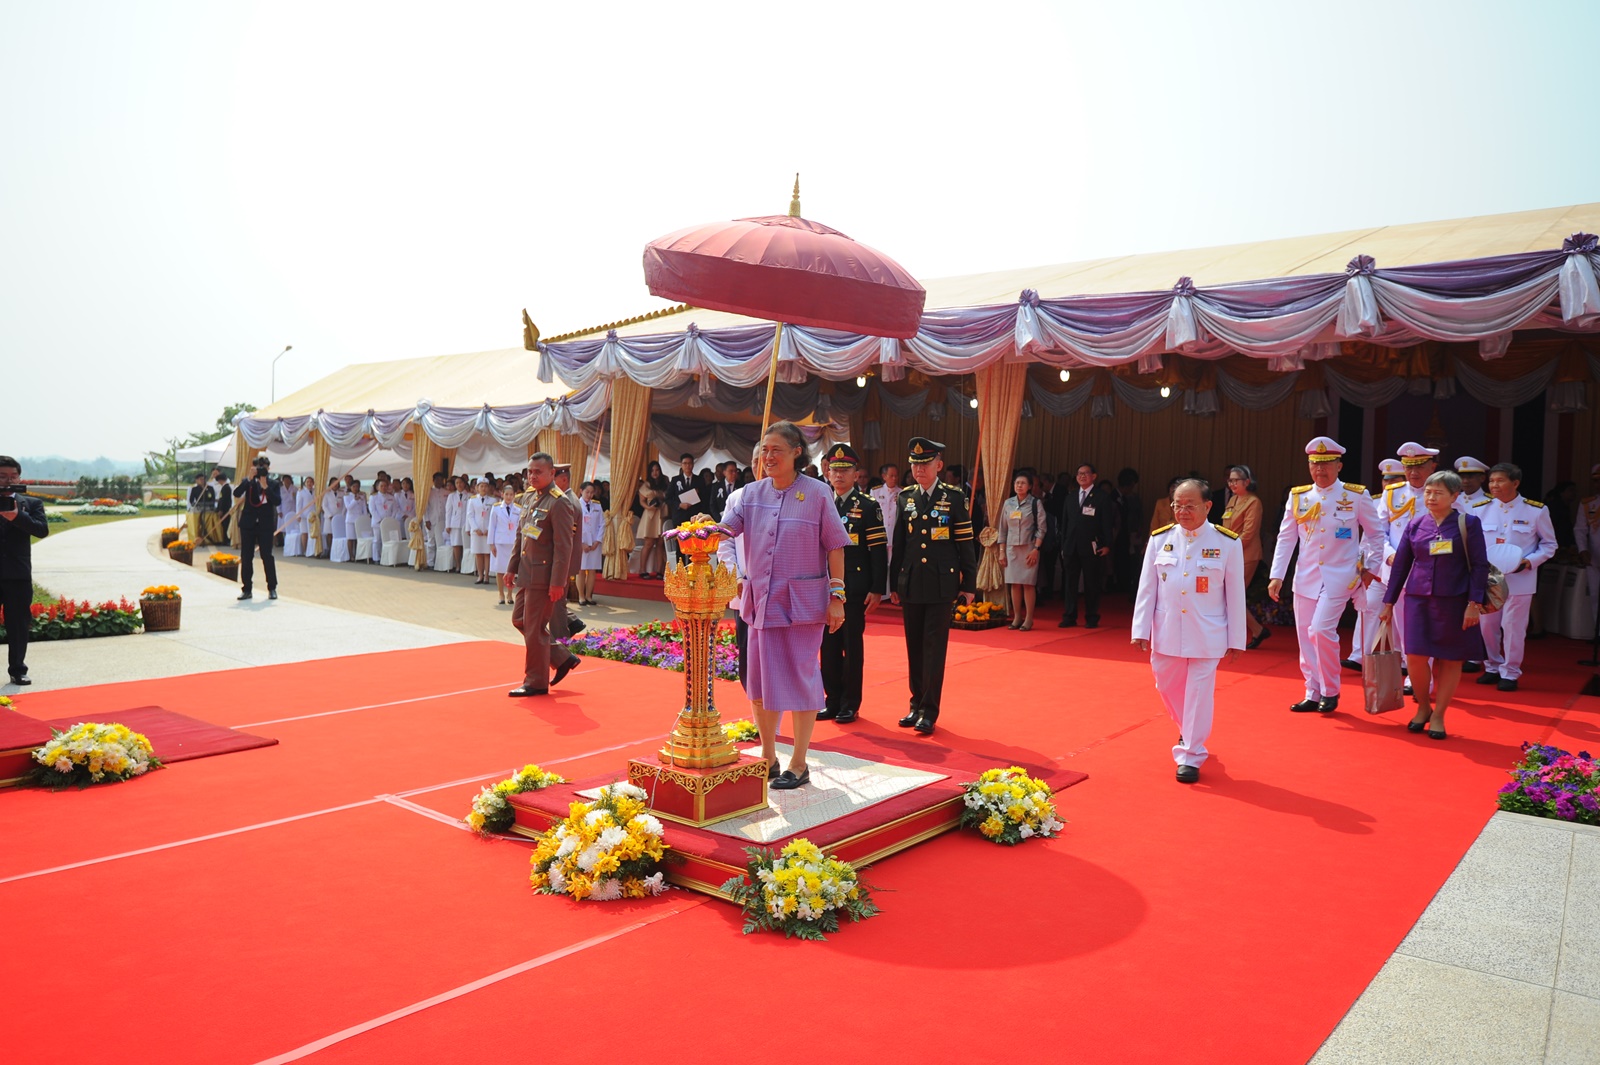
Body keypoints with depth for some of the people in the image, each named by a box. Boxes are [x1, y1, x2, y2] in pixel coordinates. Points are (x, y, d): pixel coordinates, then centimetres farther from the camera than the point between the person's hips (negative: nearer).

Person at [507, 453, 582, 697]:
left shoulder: (560, 503, -16)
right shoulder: (529, 496, 10)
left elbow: (564, 546, -19)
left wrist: (557, 583, -21)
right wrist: (512, 567, 17)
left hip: (544, 577, -9)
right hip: (527, 574, 9)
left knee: (535, 628, -1)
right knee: (519, 620, 16)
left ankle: (536, 682, 14)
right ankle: (563, 658, 27)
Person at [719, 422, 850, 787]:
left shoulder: (817, 493, -4)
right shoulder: (752, 493, 6)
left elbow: (835, 547, -4)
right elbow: (726, 528, -8)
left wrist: (837, 596, -8)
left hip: (802, 603, -4)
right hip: (761, 601, 4)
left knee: (799, 680, 1)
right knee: (759, 680, 10)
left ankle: (799, 765, 14)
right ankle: (768, 759, 26)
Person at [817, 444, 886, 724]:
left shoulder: (868, 506, -3)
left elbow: (879, 550, -7)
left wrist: (877, 590, -12)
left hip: (855, 588, -4)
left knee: (852, 645, 2)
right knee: (829, 645, 7)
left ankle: (851, 704, 12)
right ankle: (833, 701, 18)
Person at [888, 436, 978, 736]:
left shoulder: (954, 497, -2)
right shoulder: (904, 497, 8)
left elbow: (965, 544, -1)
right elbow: (898, 543, 11)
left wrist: (969, 585, -3)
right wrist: (894, 584, 11)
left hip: (941, 584, -3)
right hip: (911, 584, 4)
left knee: (934, 646, -3)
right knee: (914, 646, 9)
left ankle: (929, 711, 3)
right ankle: (916, 703, 21)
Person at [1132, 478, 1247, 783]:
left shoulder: (1228, 543, -7)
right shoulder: (1160, 540, -1)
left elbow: (1235, 594, -3)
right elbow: (1147, 589, 2)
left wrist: (1236, 640, -1)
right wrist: (1141, 629, -1)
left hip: (1206, 635, -3)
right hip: (1166, 632, 3)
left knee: (1199, 694, 1)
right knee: (1168, 689, 16)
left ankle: (1191, 756, 15)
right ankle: (1190, 734, 44)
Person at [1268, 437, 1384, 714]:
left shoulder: (1356, 496, -3)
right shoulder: (1298, 497, 4)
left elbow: (1375, 533, 8)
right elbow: (1286, 538, 6)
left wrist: (1370, 567, 4)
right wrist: (1277, 576, 1)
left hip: (1340, 576, -4)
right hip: (1306, 577, 4)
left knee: (1321, 629, -16)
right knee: (1306, 635, 6)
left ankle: (1330, 691, 4)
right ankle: (1313, 694, 18)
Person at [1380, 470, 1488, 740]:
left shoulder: (1468, 523, -2)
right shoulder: (1416, 525, 6)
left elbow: (1480, 566, -3)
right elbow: (1401, 564, 11)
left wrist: (1474, 604, -10)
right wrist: (1388, 602, 10)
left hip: (1453, 601, -2)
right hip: (1418, 599, 2)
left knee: (1449, 659, 4)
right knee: (1415, 655, -5)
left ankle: (1438, 715, 17)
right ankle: (1422, 707, 17)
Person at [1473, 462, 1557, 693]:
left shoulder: (1536, 511, -3)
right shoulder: (1480, 509, 2)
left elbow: (1549, 544, 4)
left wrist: (1530, 561, -12)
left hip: (1520, 579, -3)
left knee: (1513, 626, 0)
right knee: (1486, 625, 8)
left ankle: (1510, 673, 13)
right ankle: (1492, 667, 25)